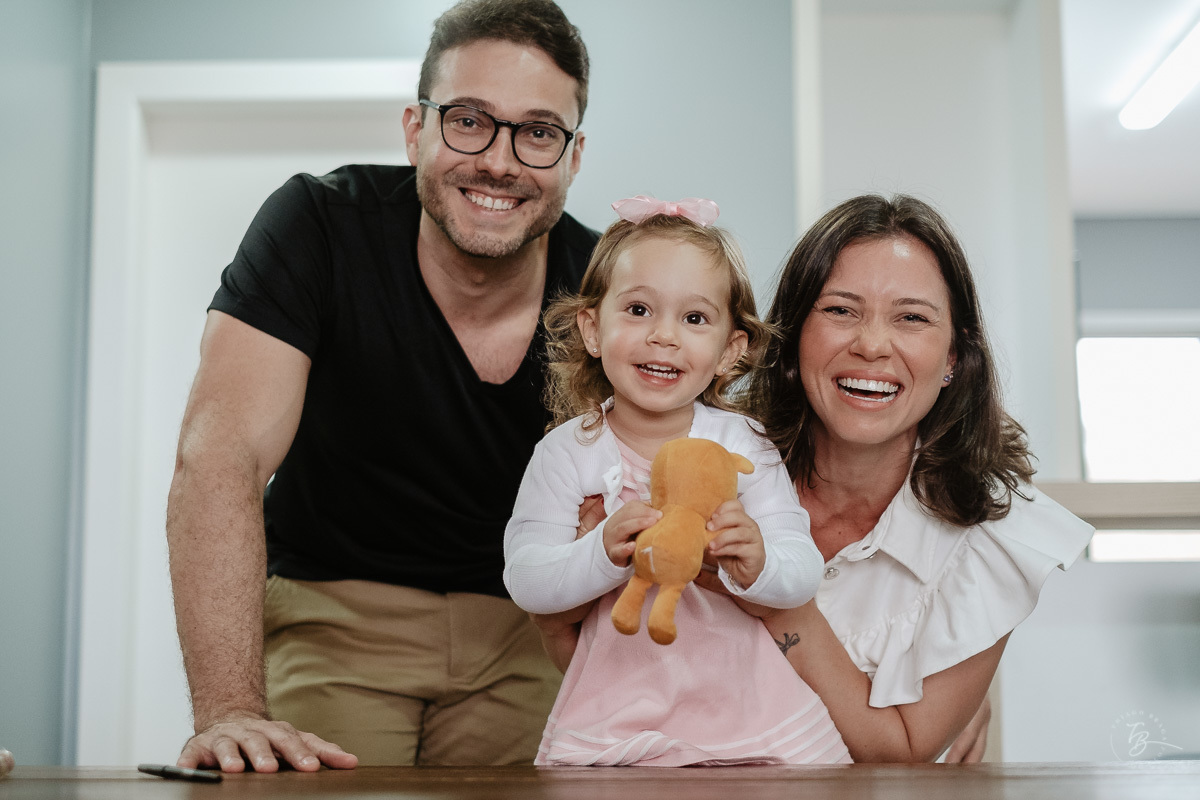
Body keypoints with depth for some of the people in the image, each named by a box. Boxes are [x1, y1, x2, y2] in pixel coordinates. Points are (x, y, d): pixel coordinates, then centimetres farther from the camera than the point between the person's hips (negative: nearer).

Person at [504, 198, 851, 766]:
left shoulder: (743, 445, -4)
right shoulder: (567, 452, -4)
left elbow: (802, 576, -9)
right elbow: (525, 581, -9)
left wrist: (756, 564, -31)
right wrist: (605, 553, -27)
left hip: (741, 695, 0)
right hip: (616, 699, 0)